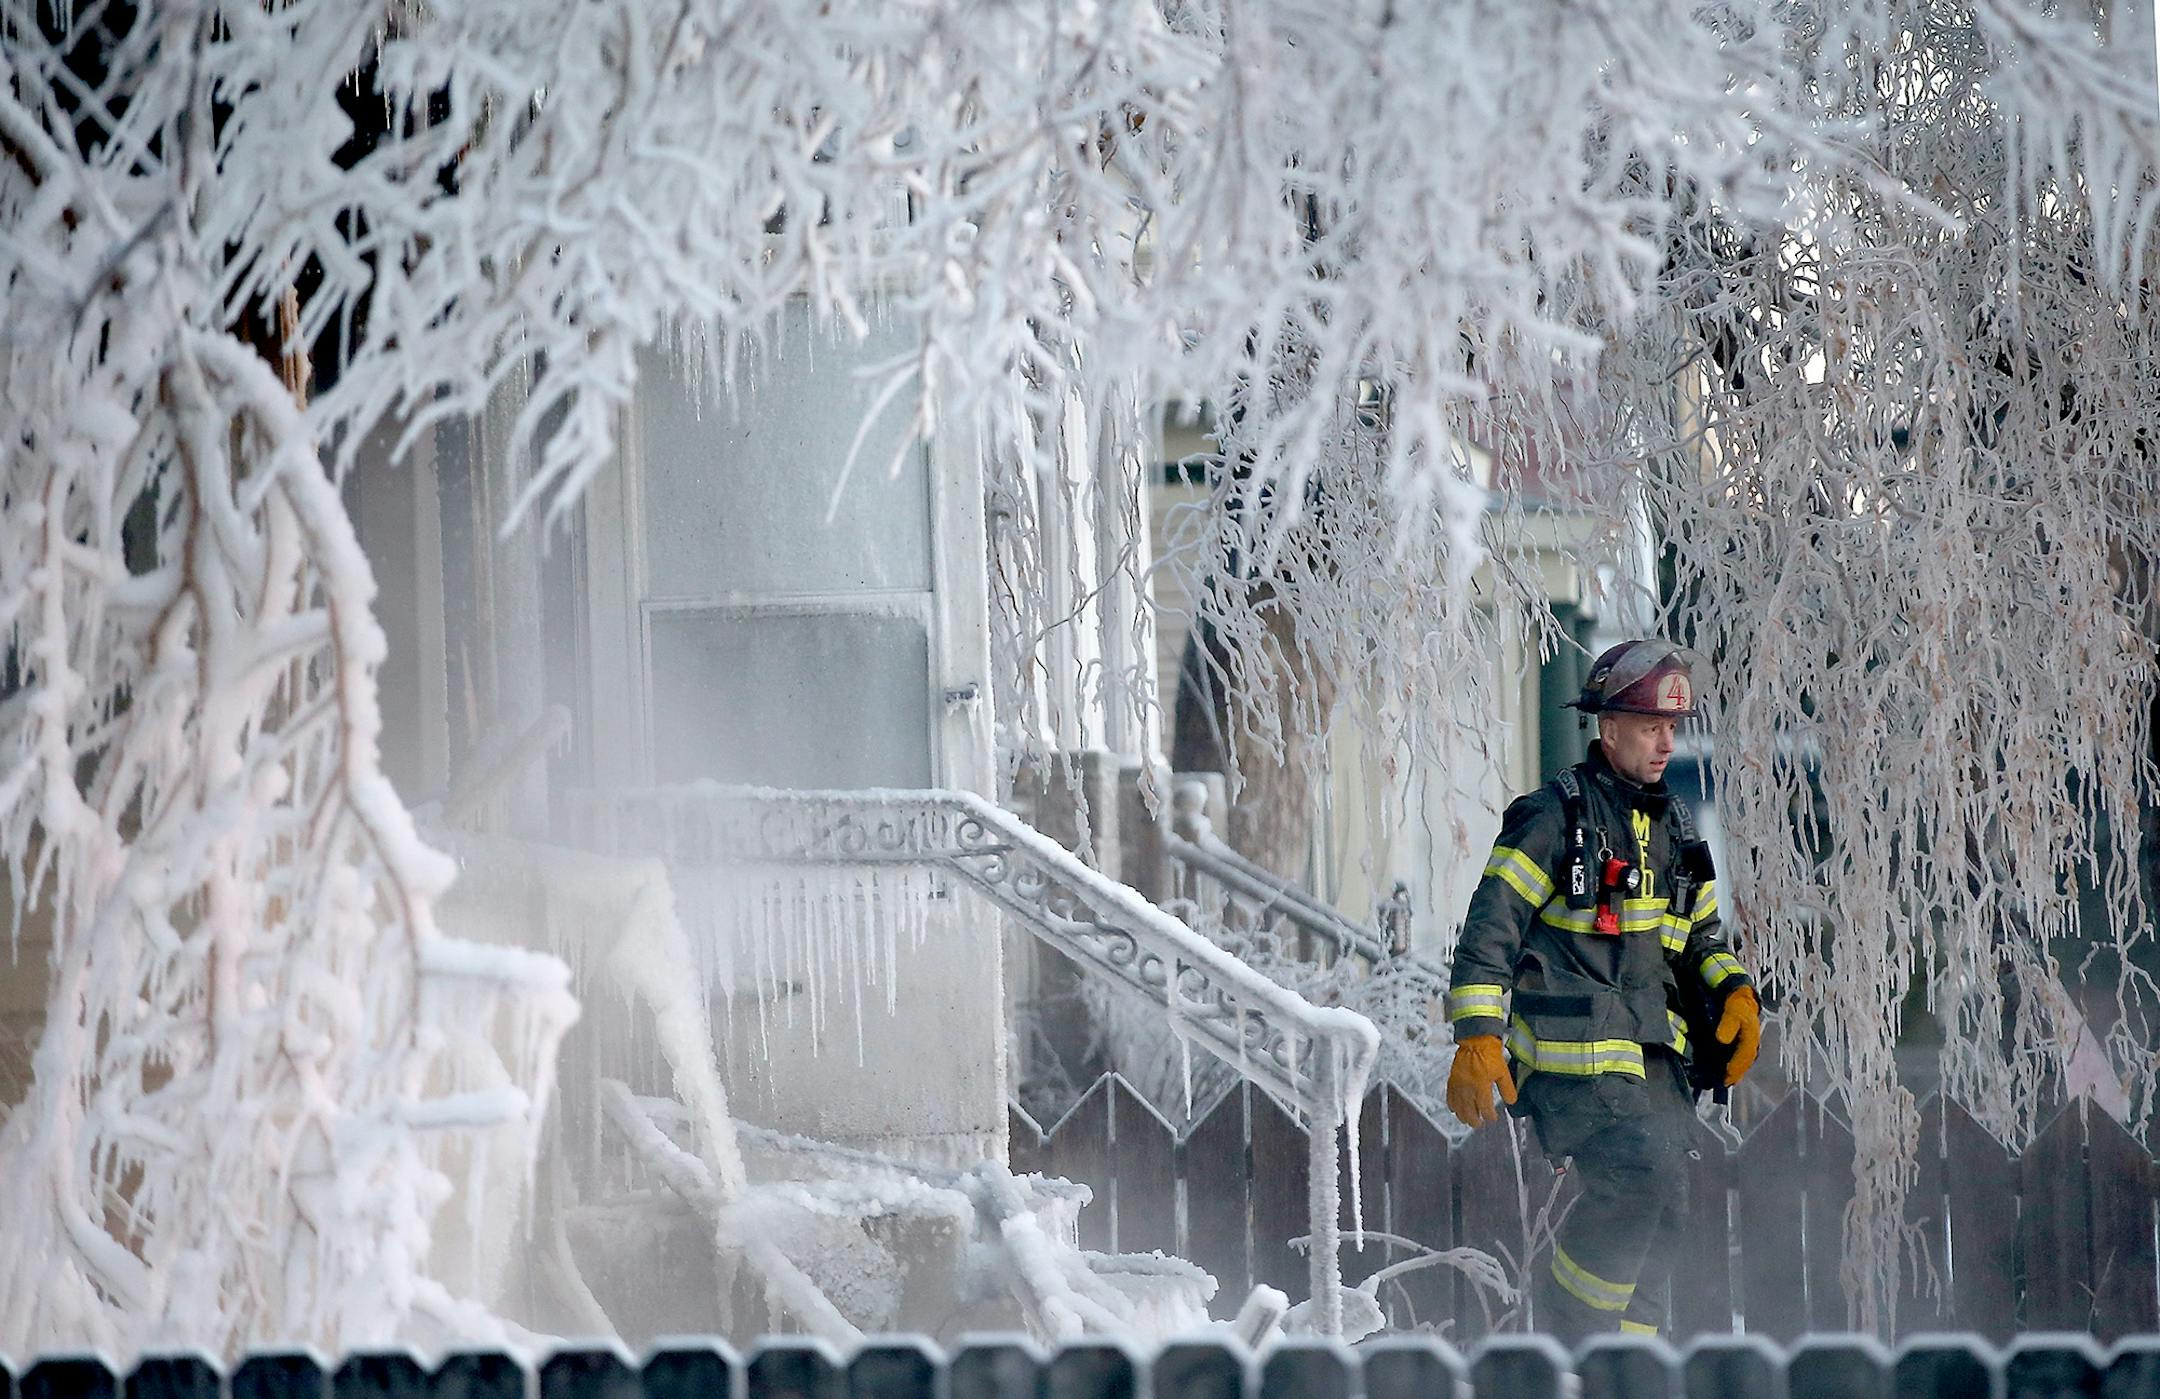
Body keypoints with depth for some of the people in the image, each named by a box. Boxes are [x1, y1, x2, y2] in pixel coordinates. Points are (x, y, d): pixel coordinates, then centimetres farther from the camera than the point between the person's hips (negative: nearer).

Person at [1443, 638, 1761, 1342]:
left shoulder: (1675, 825, 18)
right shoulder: (1556, 814, -5)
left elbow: (1700, 935, 27)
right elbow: (1491, 927, -9)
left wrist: (1735, 991, 6)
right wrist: (1477, 1037, -19)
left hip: (1656, 1050, 7)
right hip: (1574, 1045, -7)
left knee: (1663, 1212, 4)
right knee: (1640, 1174, -24)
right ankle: (1568, 1309, -5)